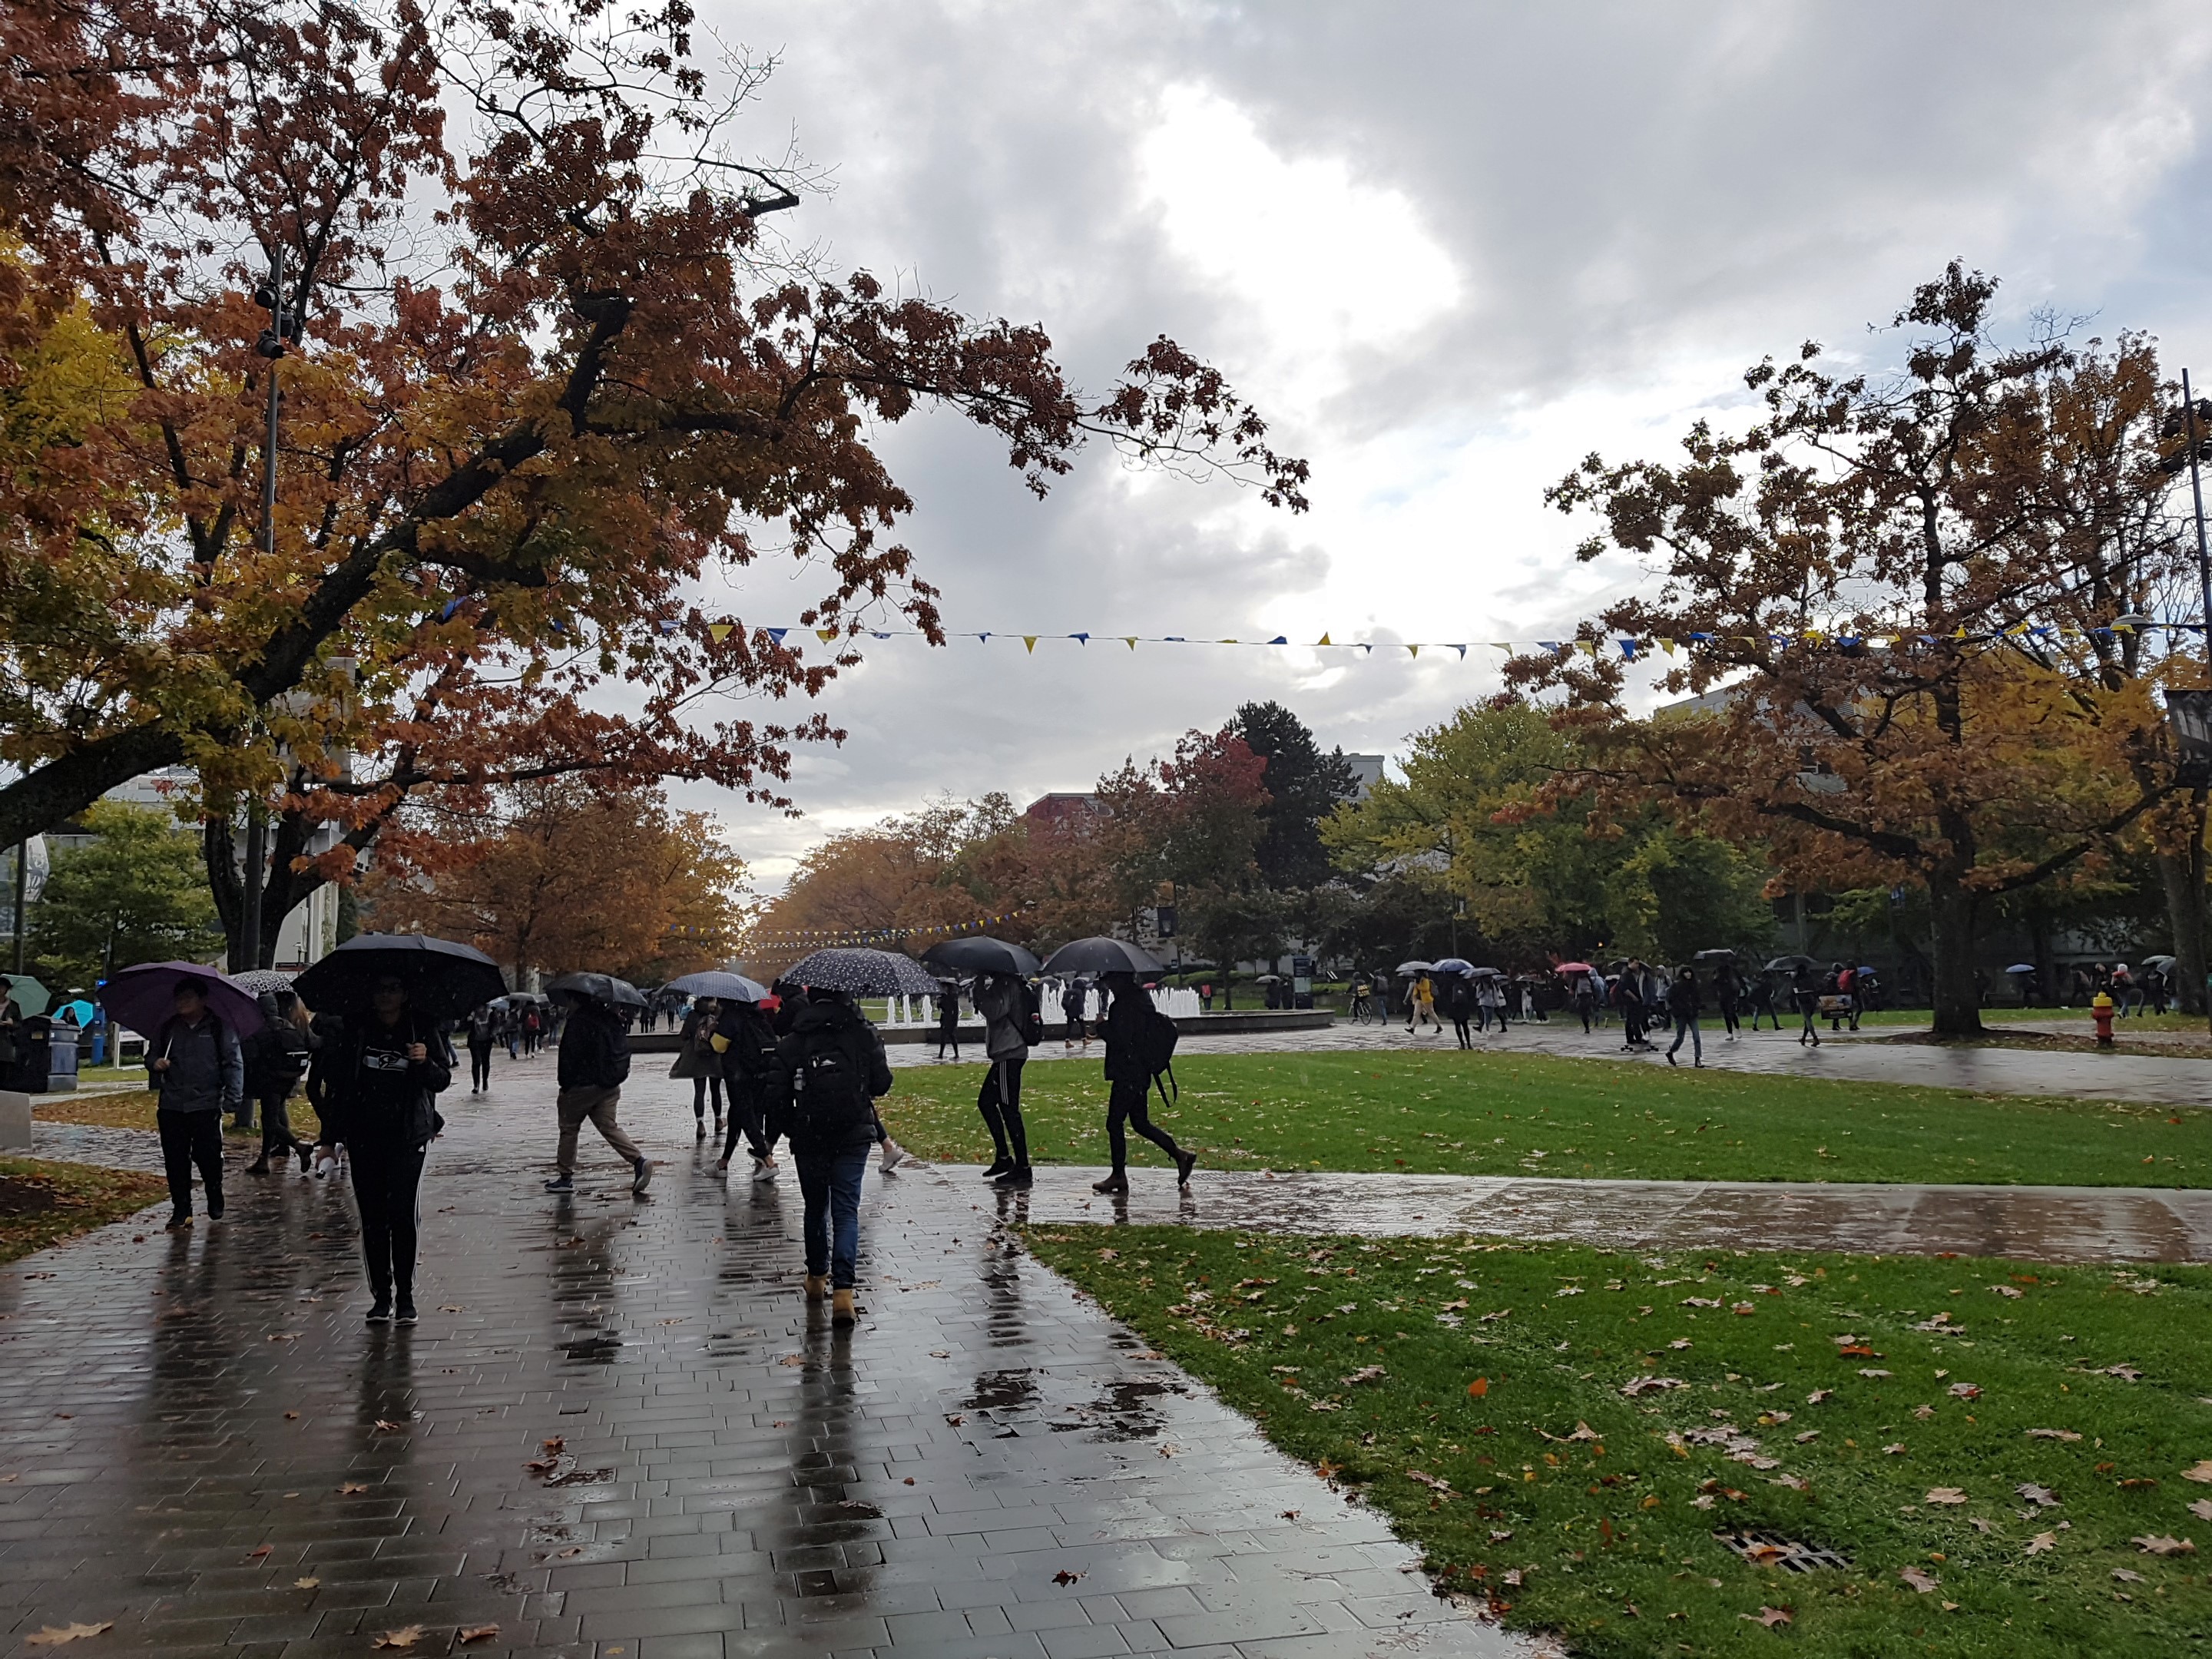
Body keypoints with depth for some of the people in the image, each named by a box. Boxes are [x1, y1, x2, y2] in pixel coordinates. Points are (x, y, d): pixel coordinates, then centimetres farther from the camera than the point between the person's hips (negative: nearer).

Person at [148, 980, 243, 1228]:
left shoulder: (220, 1028, 0)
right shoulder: (168, 1027, 12)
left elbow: (234, 1063, -2)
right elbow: (151, 1055, 22)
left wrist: (232, 1098, -10)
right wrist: (155, 1063, -3)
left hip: (207, 1105, -4)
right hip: (171, 1106, 4)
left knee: (208, 1156, -1)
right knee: (175, 1161, 4)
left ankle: (215, 1201, 23)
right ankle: (181, 1210, 13)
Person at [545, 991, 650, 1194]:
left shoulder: (578, 1022, -14)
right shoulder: (610, 1020, 9)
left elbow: (570, 1057, -16)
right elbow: (623, 1051, 15)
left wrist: (564, 1084, -8)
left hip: (583, 1086, -7)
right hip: (610, 1086, 7)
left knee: (569, 1129, 10)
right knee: (609, 1127, 7)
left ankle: (565, 1177, 16)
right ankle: (639, 1161, -12)